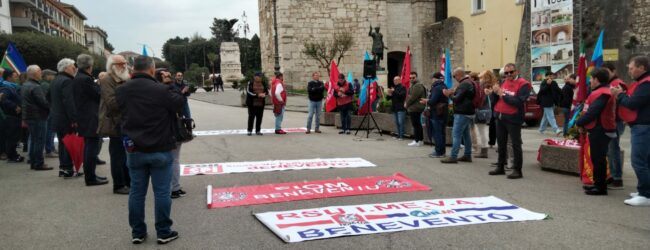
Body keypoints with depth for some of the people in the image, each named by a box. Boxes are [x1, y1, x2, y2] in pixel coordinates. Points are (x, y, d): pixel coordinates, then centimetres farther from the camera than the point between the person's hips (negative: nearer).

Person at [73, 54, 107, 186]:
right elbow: (98, 96, -15)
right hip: (91, 119, -10)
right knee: (92, 147, -4)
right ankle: (90, 178, 0)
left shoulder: (77, 79, 12)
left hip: (83, 118, 10)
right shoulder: (86, 79, -18)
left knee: (88, 147, 17)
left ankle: (89, 175, 26)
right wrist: (99, 83, 0)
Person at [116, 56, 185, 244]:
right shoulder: (161, 90, -17)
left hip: (134, 149, 5)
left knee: (136, 191, 12)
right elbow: (180, 104, -4)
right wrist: (182, 93, 16)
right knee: (162, 192, 5)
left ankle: (137, 232, 20)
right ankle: (163, 232, 12)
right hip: (160, 149, -4)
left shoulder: (121, 91, 0)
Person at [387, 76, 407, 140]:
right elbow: (388, 98, 17)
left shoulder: (402, 87, -3)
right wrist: (389, 94, -4)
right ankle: (398, 135, 15)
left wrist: (394, 92, -16)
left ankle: (401, 136, -6)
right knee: (397, 123, 9)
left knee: (400, 122, -9)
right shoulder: (393, 88, 17)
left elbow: (402, 95, -19)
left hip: (401, 108, -7)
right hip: (394, 108, 7)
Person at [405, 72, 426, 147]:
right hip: (413, 108, 11)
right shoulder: (413, 85, 19)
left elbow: (412, 97, -20)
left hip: (415, 109, -11)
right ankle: (420, 139, 22)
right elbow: (409, 96, 23)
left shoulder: (417, 86, -17)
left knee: (416, 124, -8)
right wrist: (406, 103, 8)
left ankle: (417, 141, -6)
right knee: (417, 124, 15)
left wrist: (406, 104, -7)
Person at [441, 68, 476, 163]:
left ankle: (453, 157, -9)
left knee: (456, 134, -9)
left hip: (462, 113, -10)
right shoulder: (470, 82, 15)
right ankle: (467, 155, 17)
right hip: (468, 112, 10)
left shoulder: (464, 84, -17)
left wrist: (449, 94, -5)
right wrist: (454, 92, 9)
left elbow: (457, 99, -20)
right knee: (466, 134, 13)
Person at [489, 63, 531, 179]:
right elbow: (494, 100, 12)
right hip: (500, 117, 7)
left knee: (515, 144, -2)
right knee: (501, 143, 14)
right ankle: (500, 167, 25)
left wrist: (503, 95, -18)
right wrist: (495, 92, -8)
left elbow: (518, 102, -23)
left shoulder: (523, 84, -10)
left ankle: (517, 170, 3)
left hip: (513, 118, -7)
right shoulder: (504, 82, 12)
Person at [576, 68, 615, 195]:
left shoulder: (602, 94, -18)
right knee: (597, 158, 16)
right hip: (598, 130, 11)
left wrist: (580, 123, -12)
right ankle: (598, 184, 25)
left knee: (598, 159, -6)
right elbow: (591, 111, 17)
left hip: (600, 131, -11)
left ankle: (600, 187, -1)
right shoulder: (601, 92, 17)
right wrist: (583, 123, 8)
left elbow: (592, 112, -24)